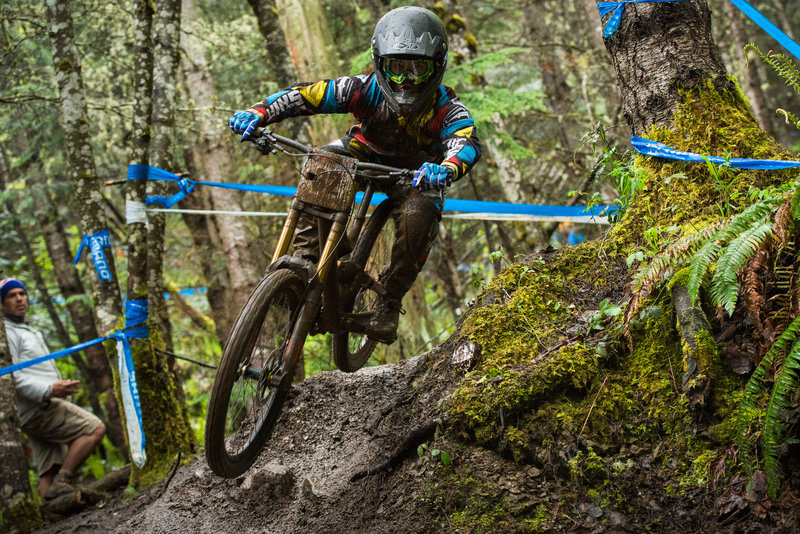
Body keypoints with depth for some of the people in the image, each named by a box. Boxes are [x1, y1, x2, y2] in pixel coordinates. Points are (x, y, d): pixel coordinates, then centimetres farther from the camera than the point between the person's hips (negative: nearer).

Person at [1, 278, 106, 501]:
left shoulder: (30, 332, 29)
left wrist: (61, 387, 20)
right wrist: (48, 390, -29)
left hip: (44, 407, 10)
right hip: (38, 408, -9)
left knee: (49, 470, 2)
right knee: (95, 428, -18)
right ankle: (62, 483, -21)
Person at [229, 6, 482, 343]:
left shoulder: (446, 109, -31)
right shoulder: (366, 90, -27)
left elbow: (467, 144, -50)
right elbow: (304, 95, -32)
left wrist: (446, 170, -75)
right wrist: (258, 113, -49)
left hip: (416, 172, -2)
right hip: (367, 154, 2)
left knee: (418, 219, -32)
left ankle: (390, 302, -11)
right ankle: (307, 258, -20)